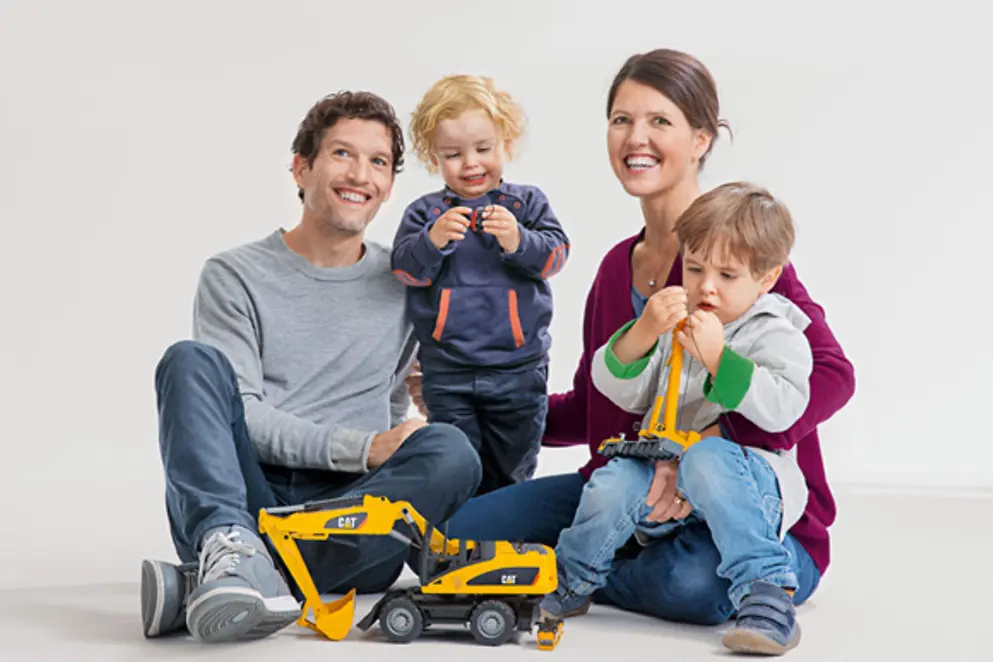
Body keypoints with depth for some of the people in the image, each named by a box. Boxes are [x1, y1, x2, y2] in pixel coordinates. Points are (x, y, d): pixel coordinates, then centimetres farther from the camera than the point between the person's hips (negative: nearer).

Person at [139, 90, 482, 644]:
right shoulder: (236, 277, 8)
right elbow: (243, 416, -3)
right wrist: (362, 449, -15)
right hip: (244, 495, -2)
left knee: (452, 452, -28)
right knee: (193, 361, -21)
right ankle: (227, 545, -46)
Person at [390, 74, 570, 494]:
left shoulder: (526, 203, 5)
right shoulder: (425, 212, 5)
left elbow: (554, 255, -5)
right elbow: (405, 270, -4)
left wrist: (518, 241, -23)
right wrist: (433, 240, -22)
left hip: (517, 367, 0)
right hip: (447, 371, 0)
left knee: (512, 472, 12)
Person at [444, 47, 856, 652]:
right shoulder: (618, 267, 10)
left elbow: (831, 373, -25)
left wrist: (710, 444, -34)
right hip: (636, 494, 6)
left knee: (694, 583, -39)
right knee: (463, 531, -6)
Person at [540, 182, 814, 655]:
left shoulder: (774, 333, 0)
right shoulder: (670, 323, 14)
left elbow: (783, 408, -18)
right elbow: (618, 391, 5)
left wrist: (717, 357, -25)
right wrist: (642, 333, -13)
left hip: (747, 473, -4)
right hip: (663, 477, 4)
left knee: (707, 458, -38)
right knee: (614, 482, -25)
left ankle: (766, 595, -37)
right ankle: (567, 586, 3)